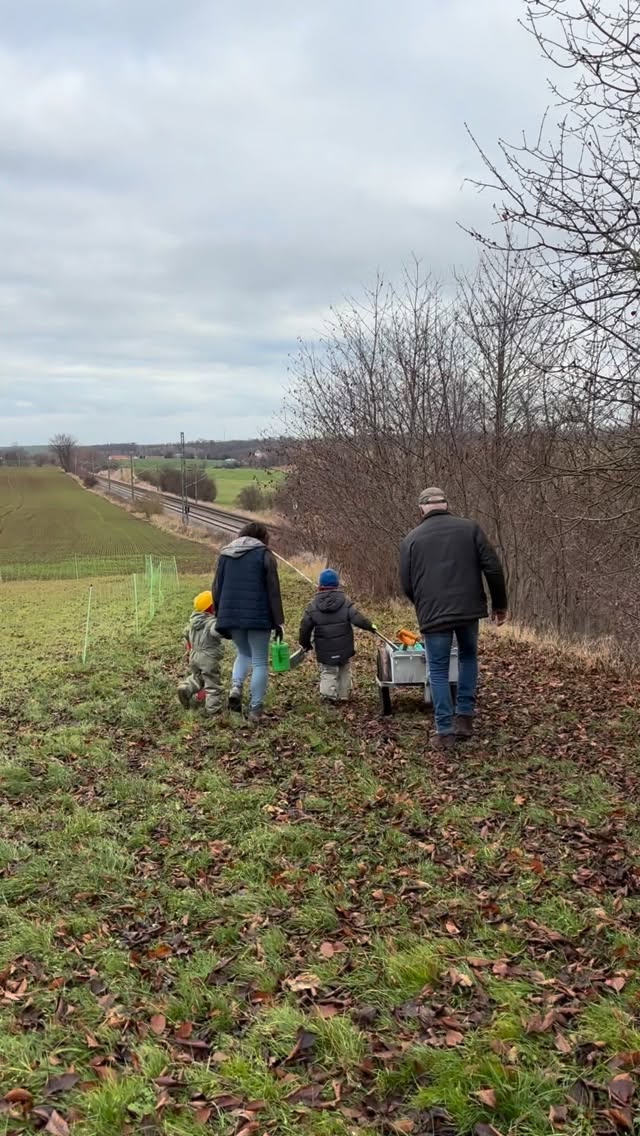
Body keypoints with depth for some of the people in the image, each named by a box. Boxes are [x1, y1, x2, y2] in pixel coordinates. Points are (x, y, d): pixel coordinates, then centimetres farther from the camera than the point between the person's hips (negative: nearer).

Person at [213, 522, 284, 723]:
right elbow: (273, 591, -6)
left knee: (243, 653, 24)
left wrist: (220, 618, 20)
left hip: (231, 615, 4)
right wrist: (278, 621, -2)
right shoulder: (264, 554, -1)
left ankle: (236, 686, -2)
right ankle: (255, 709, 3)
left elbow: (217, 589, 13)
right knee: (259, 661, 6)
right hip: (258, 616, -4)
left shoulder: (225, 554, 12)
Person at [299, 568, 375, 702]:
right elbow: (358, 619, -12)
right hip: (344, 649, 1)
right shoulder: (345, 603, -7)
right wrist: (370, 626, 6)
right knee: (345, 671, 19)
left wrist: (305, 644, 13)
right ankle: (343, 695, 23)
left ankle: (328, 693, -14)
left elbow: (305, 627, -2)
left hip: (324, 651, -1)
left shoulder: (313, 606, -5)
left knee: (328, 672, 6)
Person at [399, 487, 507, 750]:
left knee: (438, 671, 9)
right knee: (468, 657, 24)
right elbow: (493, 569, 0)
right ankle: (465, 718, 19)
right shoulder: (469, 528, 4)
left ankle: (444, 731, 7)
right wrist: (500, 603, 11)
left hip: (433, 614, -1)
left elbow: (406, 585, 6)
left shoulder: (411, 539, 5)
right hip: (468, 609, 1)